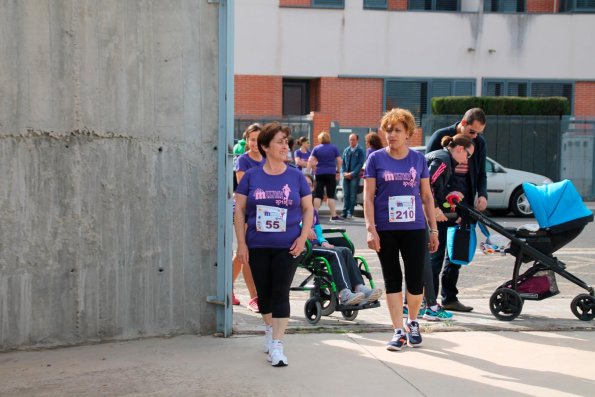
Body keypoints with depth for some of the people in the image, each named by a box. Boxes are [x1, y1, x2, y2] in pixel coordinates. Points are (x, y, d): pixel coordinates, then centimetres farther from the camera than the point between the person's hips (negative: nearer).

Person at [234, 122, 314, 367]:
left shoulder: (296, 176, 1)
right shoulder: (251, 176, 1)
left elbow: (308, 209, 5)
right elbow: (239, 210, 2)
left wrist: (303, 237, -6)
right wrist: (241, 243, -4)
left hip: (287, 247, -1)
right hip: (257, 246, 1)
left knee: (280, 293, -4)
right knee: (263, 292, 13)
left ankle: (277, 345, -1)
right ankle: (269, 329, 37)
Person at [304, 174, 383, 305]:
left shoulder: (313, 211, 28)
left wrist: (323, 242, 1)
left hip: (316, 245, 7)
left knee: (346, 251, -19)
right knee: (335, 253, -30)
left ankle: (360, 288, -33)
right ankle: (344, 294, -44)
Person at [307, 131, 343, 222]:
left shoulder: (316, 148, 5)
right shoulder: (334, 148, 5)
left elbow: (310, 160, -4)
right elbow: (339, 160, 3)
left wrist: (308, 172, -6)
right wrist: (338, 171, 12)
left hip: (319, 174, 1)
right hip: (331, 173, -1)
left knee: (318, 195, 3)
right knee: (331, 195, 3)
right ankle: (334, 216, 3)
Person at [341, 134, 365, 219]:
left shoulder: (360, 151, -2)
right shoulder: (346, 150, 13)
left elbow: (360, 164, -7)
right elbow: (342, 162, 12)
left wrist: (352, 173, -14)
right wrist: (344, 172, -4)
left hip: (355, 176, -4)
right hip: (346, 176, 4)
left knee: (352, 195, -3)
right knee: (346, 194, 6)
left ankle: (350, 213, 0)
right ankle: (345, 212, 9)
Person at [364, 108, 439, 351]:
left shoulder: (418, 159, 6)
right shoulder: (376, 159, 1)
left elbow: (427, 196, 10)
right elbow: (368, 197, -1)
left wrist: (434, 229, 7)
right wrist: (370, 229, -10)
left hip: (414, 228, 1)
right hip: (386, 230, -1)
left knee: (415, 281, 1)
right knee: (392, 280, 5)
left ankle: (412, 323, 27)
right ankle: (399, 331, 14)